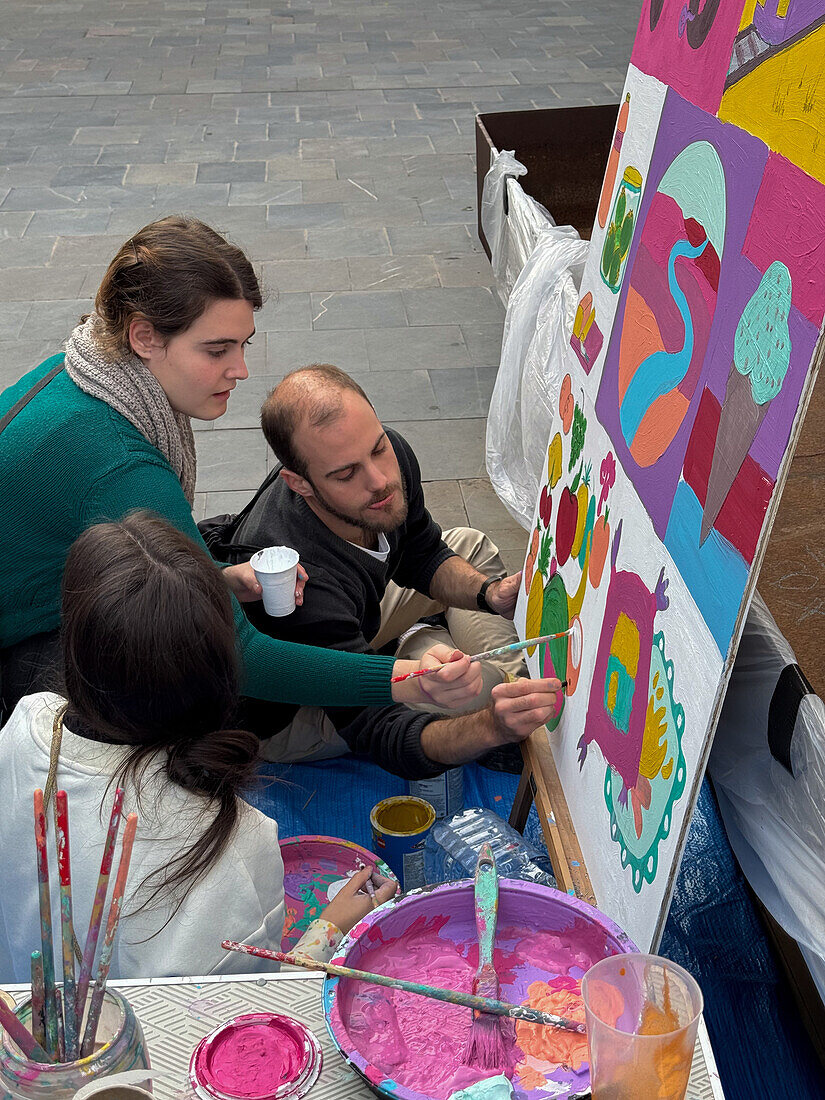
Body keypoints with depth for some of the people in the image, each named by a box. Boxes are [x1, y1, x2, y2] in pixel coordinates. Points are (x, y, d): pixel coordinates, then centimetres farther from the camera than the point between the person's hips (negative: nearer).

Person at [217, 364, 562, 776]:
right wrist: (492, 727, -59)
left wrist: (489, 593, -21)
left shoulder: (387, 453, -23)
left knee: (468, 546, 8)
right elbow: (382, 736, -43)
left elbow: (422, 557, -1)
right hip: (283, 715, -7)